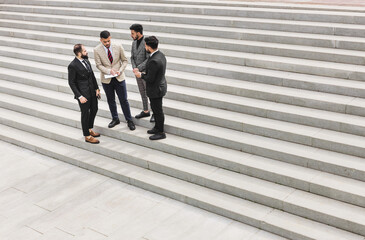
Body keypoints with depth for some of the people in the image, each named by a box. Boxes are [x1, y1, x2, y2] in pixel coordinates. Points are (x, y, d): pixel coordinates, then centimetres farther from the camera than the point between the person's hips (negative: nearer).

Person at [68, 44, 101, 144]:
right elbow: (71, 83, -15)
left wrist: (97, 88, 8)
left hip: (92, 91, 8)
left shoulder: (86, 61, 4)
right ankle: (87, 136, 19)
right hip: (83, 94, -8)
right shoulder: (73, 66, -18)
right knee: (85, 113, 4)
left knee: (94, 109, 19)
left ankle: (89, 129, 40)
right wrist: (80, 96, -18)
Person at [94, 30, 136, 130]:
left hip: (119, 78, -1)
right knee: (110, 100, 15)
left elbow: (124, 60, 0)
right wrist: (109, 71, -23)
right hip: (106, 79, 1)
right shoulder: (97, 50, -10)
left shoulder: (118, 47, -9)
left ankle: (129, 120, 16)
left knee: (124, 100, 4)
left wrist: (120, 70, -16)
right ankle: (115, 119, 32)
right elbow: (99, 65, -8)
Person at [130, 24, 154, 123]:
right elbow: (132, 57, 13)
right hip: (137, 72, 8)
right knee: (142, 92, 16)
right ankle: (146, 111, 28)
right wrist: (134, 68, -4)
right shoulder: (134, 43, 7)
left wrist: (138, 68, -19)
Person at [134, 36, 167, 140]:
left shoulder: (154, 61, -31)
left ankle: (161, 132, 19)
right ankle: (157, 127, 39)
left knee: (158, 111, 5)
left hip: (156, 90, -10)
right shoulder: (160, 54, 1)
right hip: (160, 86, 10)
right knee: (156, 109, 23)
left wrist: (141, 75, -8)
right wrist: (143, 73, 5)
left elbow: (150, 79, -25)